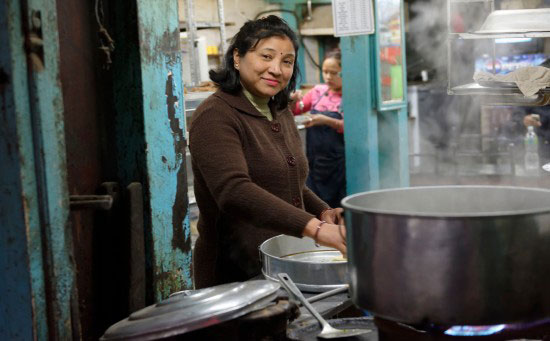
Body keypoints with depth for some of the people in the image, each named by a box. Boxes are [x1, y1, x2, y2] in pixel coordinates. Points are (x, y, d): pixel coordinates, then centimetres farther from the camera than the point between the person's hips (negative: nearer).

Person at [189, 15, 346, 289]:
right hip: (234, 276, -7)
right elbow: (233, 191, -28)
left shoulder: (282, 114, 12)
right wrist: (314, 228, -35)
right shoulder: (215, 116, -14)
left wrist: (322, 212, 3)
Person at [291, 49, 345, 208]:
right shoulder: (318, 91, 8)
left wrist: (327, 121, -27)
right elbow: (294, 111, 17)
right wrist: (294, 101, -5)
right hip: (315, 160, 4)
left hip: (338, 163, -4)